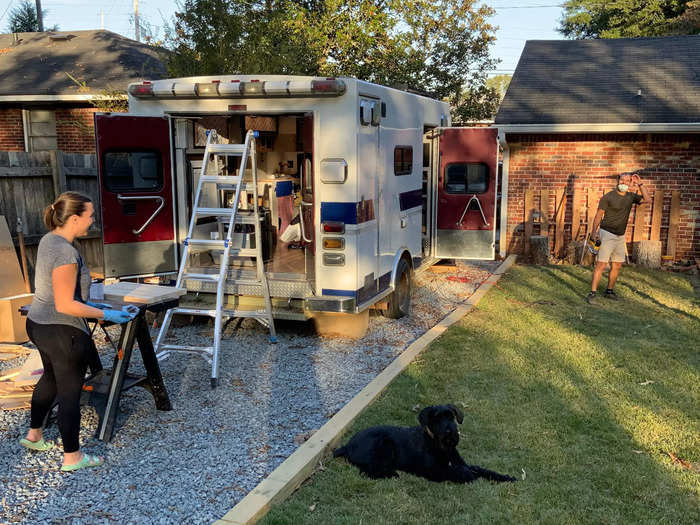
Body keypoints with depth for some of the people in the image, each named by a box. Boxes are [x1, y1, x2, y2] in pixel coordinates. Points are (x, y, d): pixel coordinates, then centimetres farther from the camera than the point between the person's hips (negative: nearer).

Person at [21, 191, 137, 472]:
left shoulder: (49, 239, 3)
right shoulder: (66, 253, -26)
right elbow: (64, 305, -26)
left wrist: (88, 304, 15)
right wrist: (105, 314, -19)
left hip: (38, 323, 10)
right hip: (61, 332, -10)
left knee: (51, 378, 29)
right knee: (70, 392, 5)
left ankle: (34, 435, 47)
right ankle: (72, 457, 19)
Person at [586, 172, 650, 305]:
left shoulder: (630, 197, 8)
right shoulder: (608, 197, -9)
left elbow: (646, 199, 6)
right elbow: (599, 214, -8)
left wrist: (640, 184, -3)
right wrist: (594, 231, -17)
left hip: (621, 236, 7)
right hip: (607, 234, -7)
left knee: (617, 265, 11)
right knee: (601, 264, -12)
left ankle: (609, 291, 25)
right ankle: (592, 293, -12)